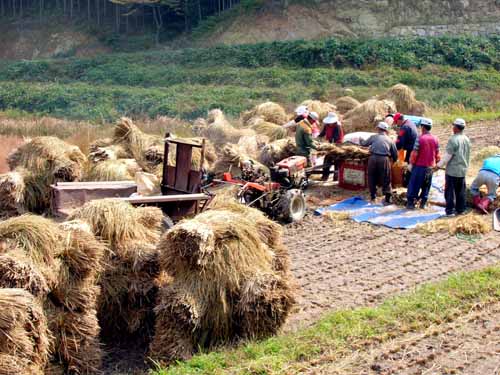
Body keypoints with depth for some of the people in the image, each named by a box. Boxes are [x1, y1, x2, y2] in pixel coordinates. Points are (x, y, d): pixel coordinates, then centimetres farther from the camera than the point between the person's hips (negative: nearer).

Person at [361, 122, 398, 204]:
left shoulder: (373, 137, 10)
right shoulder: (390, 140, 13)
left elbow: (363, 143, 21)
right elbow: (395, 154, 14)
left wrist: (361, 141, 44)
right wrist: (393, 160, 34)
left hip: (373, 158, 0)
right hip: (384, 159, 0)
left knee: (372, 177, 14)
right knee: (385, 179, 7)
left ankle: (373, 196, 18)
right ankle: (387, 198, 4)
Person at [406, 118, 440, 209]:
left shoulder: (420, 138, -13)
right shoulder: (435, 139, 2)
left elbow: (414, 153, -14)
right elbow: (437, 155, 6)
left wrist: (411, 164, -4)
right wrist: (436, 164, 19)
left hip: (419, 166, -5)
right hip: (430, 167, 5)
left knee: (414, 185, 4)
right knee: (426, 186, 14)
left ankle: (410, 203, 5)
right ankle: (423, 203, 18)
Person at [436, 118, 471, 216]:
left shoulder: (453, 140, -17)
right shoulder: (467, 139, 7)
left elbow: (447, 156, -17)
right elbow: (468, 155, 16)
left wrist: (439, 165, -6)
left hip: (452, 170, -7)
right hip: (463, 170, 7)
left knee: (450, 191, -1)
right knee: (460, 191, 14)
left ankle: (450, 211, 0)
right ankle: (460, 209, 20)